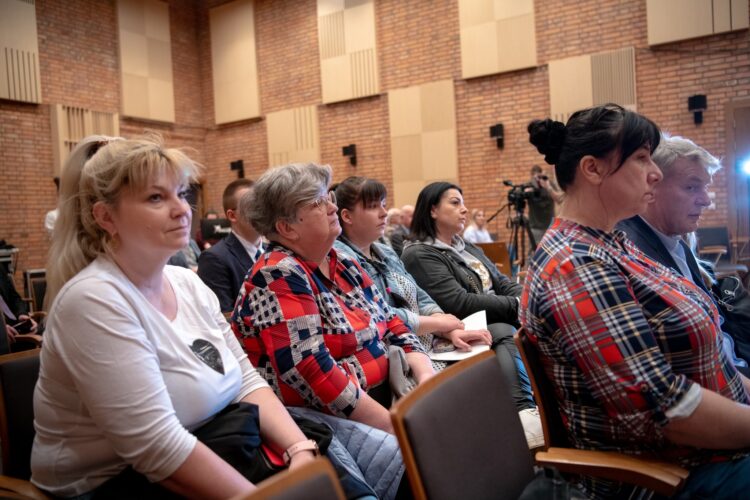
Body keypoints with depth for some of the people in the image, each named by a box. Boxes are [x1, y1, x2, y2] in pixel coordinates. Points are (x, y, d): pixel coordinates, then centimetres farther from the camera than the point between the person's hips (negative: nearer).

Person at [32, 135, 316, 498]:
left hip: (208, 445, 7)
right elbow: (158, 448, -26)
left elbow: (247, 380, 1)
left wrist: (301, 450, -15)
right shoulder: (93, 301, -21)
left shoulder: (189, 284, 2)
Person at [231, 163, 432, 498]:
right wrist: (398, 425, -21)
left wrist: (428, 378, -5)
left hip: (377, 402, 8)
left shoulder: (343, 265, 11)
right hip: (318, 418, -8)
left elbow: (392, 325, 13)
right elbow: (314, 375, -23)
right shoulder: (279, 278, -15)